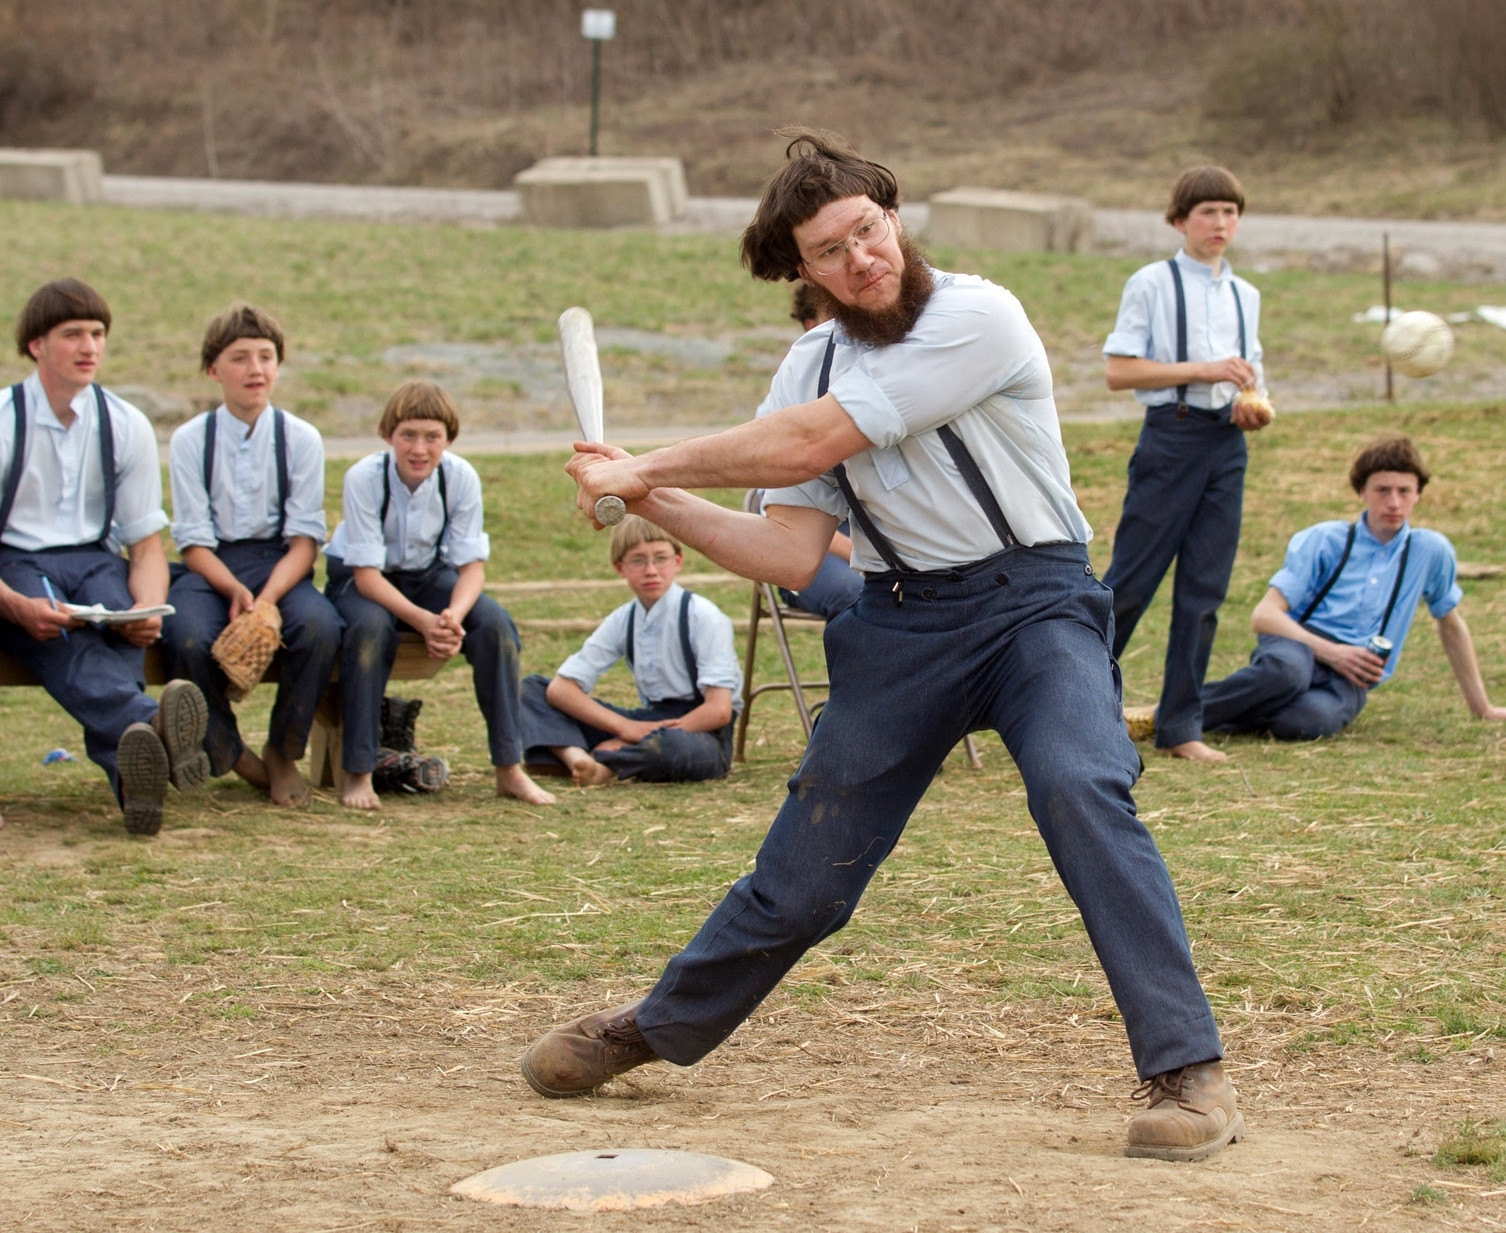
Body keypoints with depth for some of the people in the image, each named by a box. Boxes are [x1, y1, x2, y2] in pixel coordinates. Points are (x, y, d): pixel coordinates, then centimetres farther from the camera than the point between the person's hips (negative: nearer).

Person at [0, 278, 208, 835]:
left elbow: (147, 543, 6)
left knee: (121, 631, -34)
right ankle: (153, 724, -65)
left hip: (94, 561, 3)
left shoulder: (126, 426, 5)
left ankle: (131, 769, -59)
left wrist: (149, 607, -17)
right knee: (57, 636, -37)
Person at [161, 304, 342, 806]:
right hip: (210, 566, 0)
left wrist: (267, 598, -22)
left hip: (279, 563, 1)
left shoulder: (301, 438, 1)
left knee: (319, 625, -33)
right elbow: (194, 540, -3)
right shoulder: (190, 441, 0)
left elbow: (304, 538, -4)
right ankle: (228, 754, -4)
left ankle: (283, 754, -8)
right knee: (188, 636, -34)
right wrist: (235, 590, -23)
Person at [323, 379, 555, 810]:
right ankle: (357, 774, -28)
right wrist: (424, 621, -40)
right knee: (371, 628, -37)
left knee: (494, 623, -24)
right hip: (361, 582, -3)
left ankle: (509, 769, -16)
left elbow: (472, 565, -15)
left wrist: (453, 615, -37)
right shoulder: (364, 478, -26)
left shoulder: (461, 478, -18)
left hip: (429, 576, 3)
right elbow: (367, 575, -25)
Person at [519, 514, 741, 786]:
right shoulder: (622, 621, 3)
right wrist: (626, 728, -16)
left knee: (673, 746, -45)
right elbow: (560, 688, -2)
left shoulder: (703, 617, -11)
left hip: (702, 734, -6)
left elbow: (719, 710, -17)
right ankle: (575, 756, -30)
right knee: (531, 689, -4)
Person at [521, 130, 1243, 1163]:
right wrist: (653, 502, -9)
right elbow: (793, 553, 1)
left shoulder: (976, 317, -16)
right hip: (903, 620, 5)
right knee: (804, 873, 9)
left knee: (1079, 787, -31)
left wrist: (651, 466, -6)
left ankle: (1189, 1070, -29)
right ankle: (655, 1030, 31)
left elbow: (808, 446, -17)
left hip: (1034, 600, -5)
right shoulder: (811, 367, 6)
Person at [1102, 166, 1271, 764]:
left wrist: (1251, 405, 2)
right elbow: (1119, 371, -10)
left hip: (1226, 443, 6)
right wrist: (1201, 370, -16)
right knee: (1132, 580, -4)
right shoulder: (1152, 285, -4)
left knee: (1204, 590, 5)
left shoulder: (1244, 295, 14)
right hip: (1171, 439, -5)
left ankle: (1181, 726, 11)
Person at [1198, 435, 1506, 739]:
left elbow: (1451, 626, 26)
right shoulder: (1324, 541, 5)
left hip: (1348, 679, 1)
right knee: (1287, 670, -44)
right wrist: (1328, 651, -16)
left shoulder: (1430, 551, 10)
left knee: (1310, 719, -40)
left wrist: (1481, 708, 31)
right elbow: (1264, 615, -2)